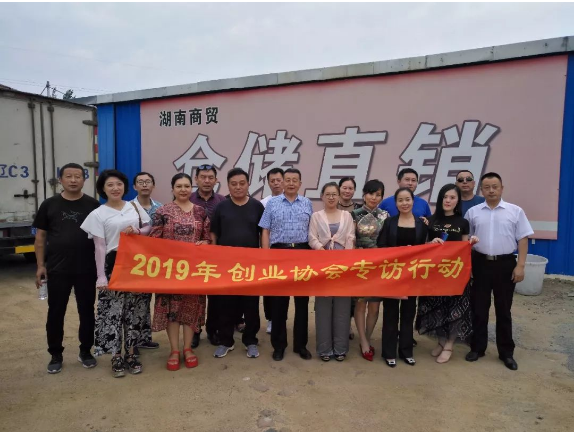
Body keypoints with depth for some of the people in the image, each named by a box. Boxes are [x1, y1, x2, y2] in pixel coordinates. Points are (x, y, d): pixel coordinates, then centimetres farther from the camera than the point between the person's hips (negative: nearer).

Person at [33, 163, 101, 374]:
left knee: (86, 311, 10)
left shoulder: (93, 205, 0)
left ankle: (85, 351, 26)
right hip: (57, 269, 1)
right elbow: (40, 237, 6)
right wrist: (40, 265, 1)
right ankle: (56, 355, 25)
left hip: (87, 269, 0)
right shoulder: (49, 205, 2)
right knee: (55, 312, 9)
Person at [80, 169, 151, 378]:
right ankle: (116, 357, 16)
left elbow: (149, 230, 13)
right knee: (113, 310, 1)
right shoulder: (98, 214, -3)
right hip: (114, 265, -3)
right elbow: (99, 247, -6)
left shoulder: (135, 207, 6)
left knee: (135, 310, 8)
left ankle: (130, 354, 22)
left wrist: (136, 231, -9)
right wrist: (101, 276, -9)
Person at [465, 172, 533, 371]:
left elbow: (523, 240, -1)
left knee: (503, 310, 10)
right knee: (479, 309, 10)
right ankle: (477, 347, 25)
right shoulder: (473, 212, 3)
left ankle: (506, 352, 24)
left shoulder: (515, 211, -1)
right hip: (480, 263, 1)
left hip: (505, 264, -1)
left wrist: (520, 266, -8)